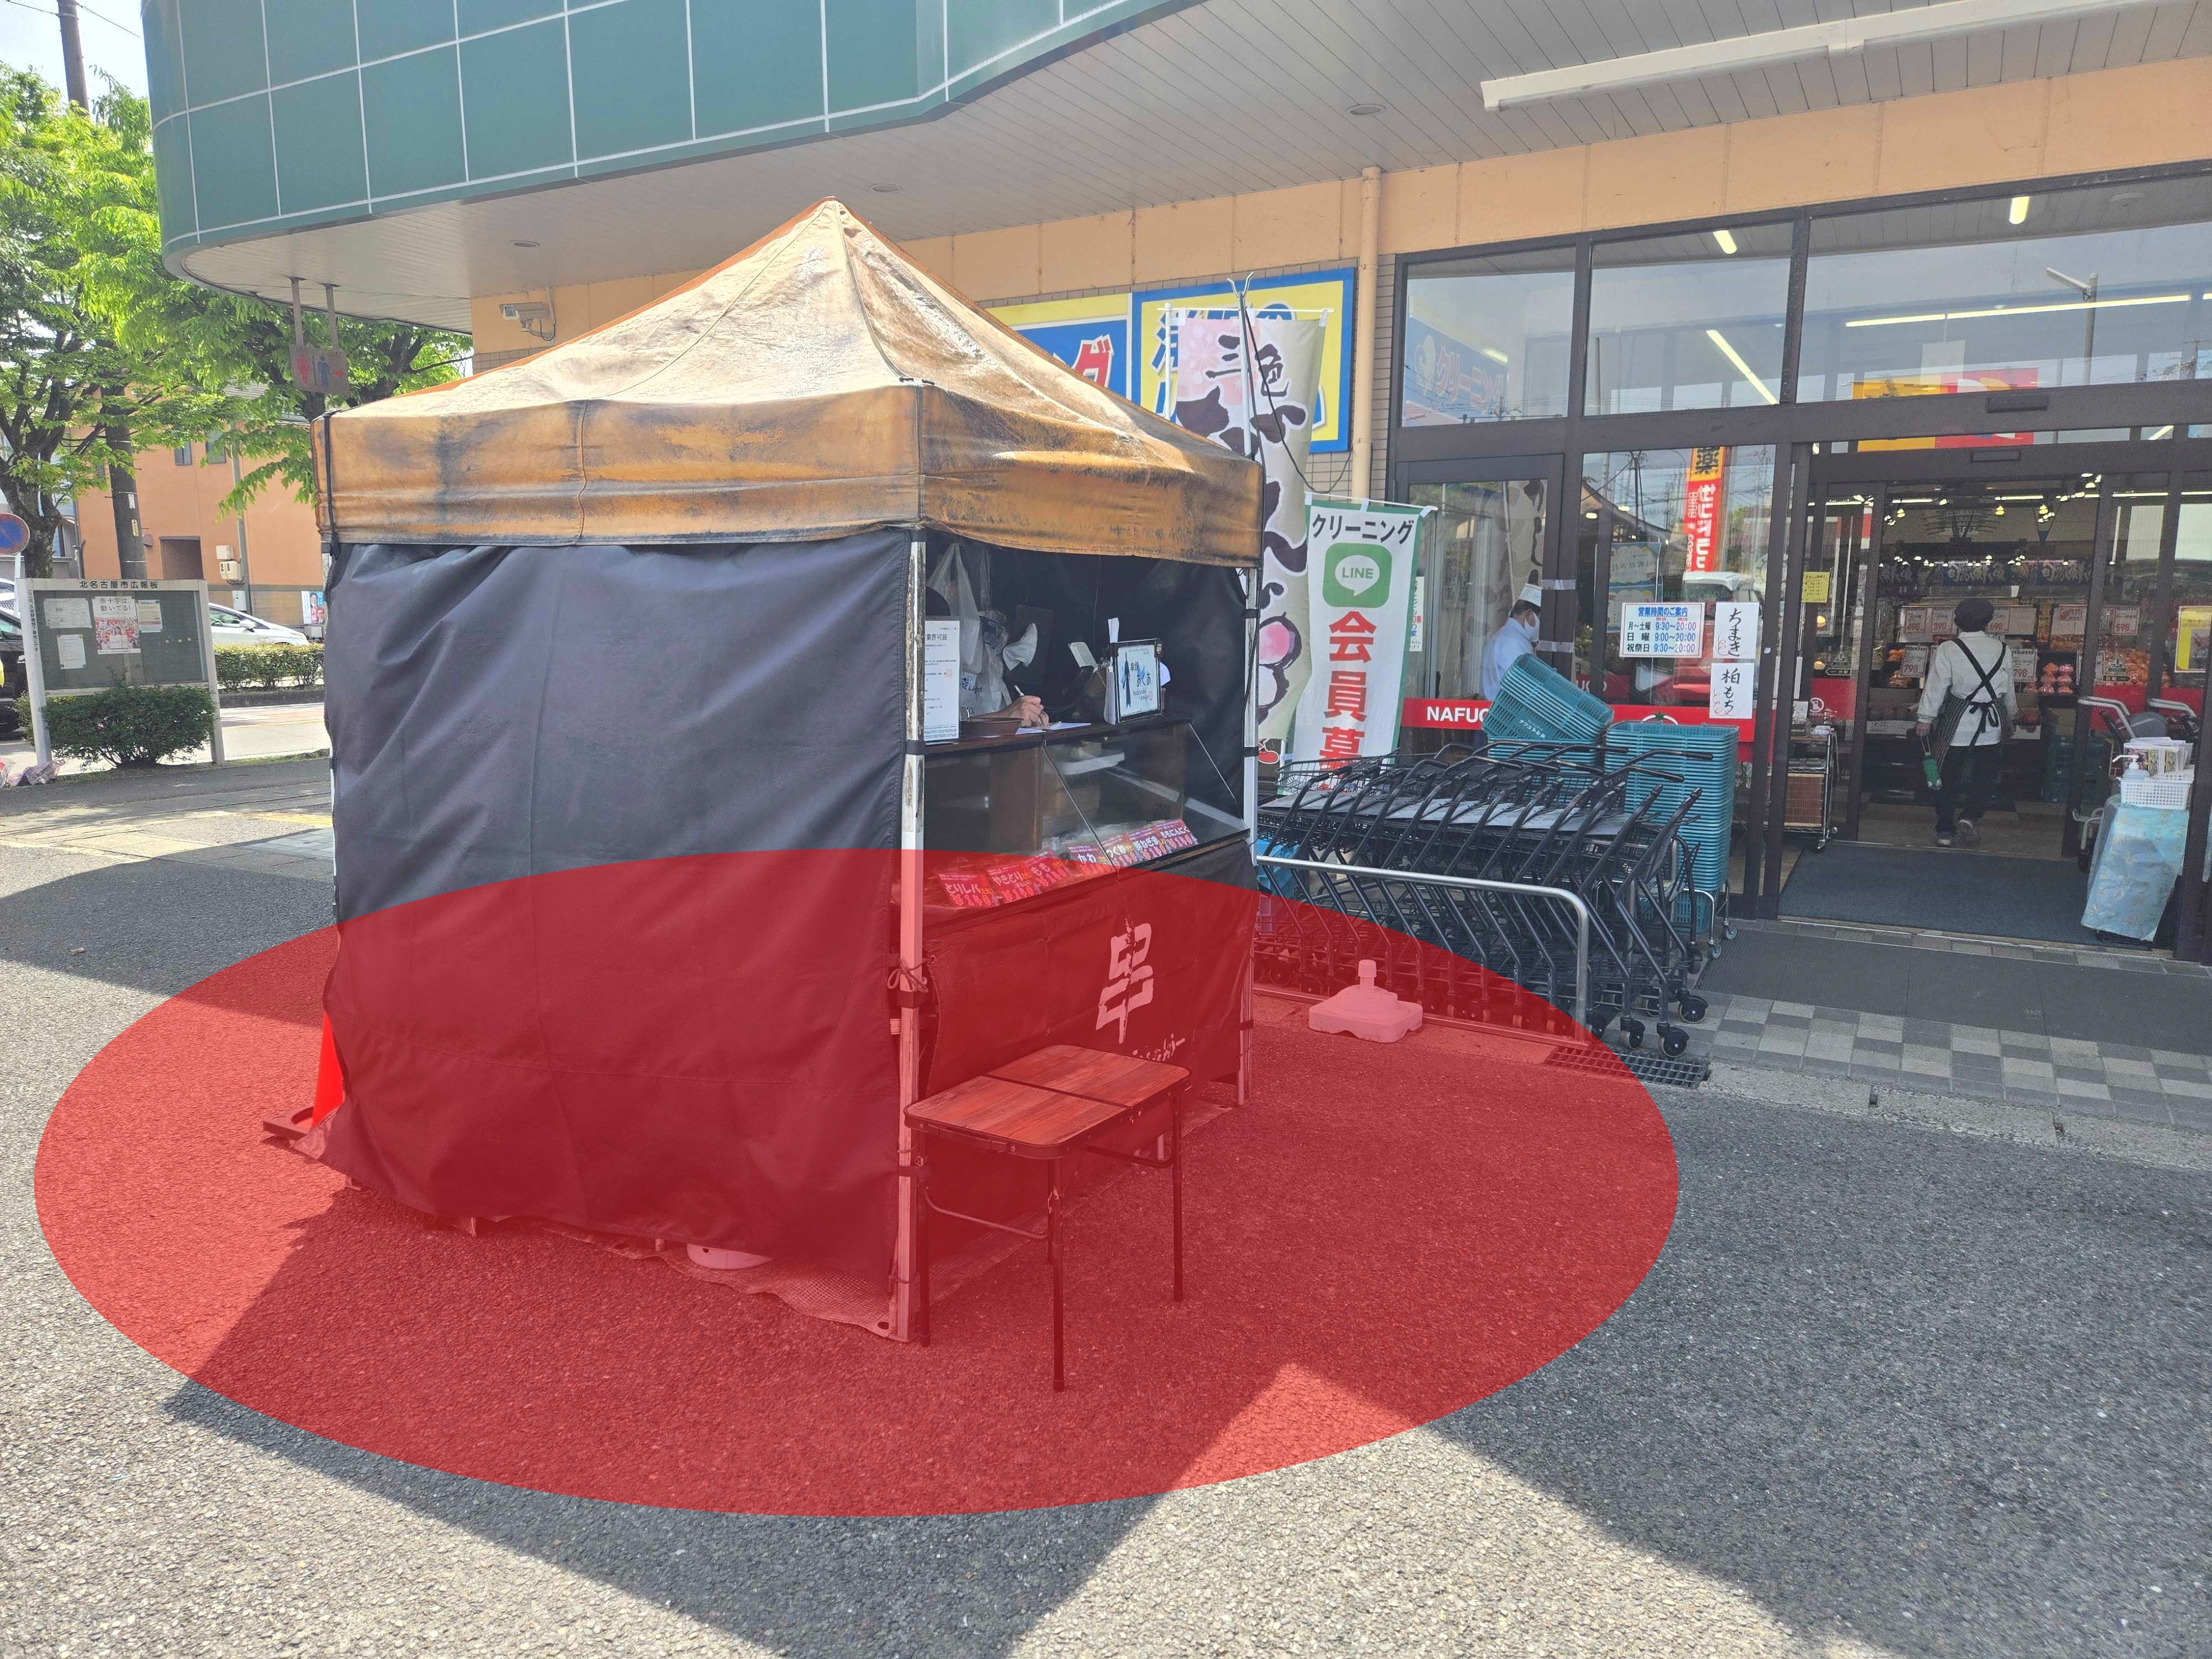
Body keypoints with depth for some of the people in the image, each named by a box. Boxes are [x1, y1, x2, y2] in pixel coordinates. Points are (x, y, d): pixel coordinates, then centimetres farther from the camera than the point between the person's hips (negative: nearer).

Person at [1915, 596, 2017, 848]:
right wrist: (2012, 715, 26)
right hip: (1991, 725, 2)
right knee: (1985, 776, 14)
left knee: (1949, 778, 7)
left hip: (1958, 723, -1)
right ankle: (1970, 816, -6)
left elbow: (1936, 686, -12)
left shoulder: (1948, 649, -8)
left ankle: (1944, 831, 9)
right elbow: (2009, 689, 11)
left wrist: (1925, 719, -8)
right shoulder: (2000, 648, 2)